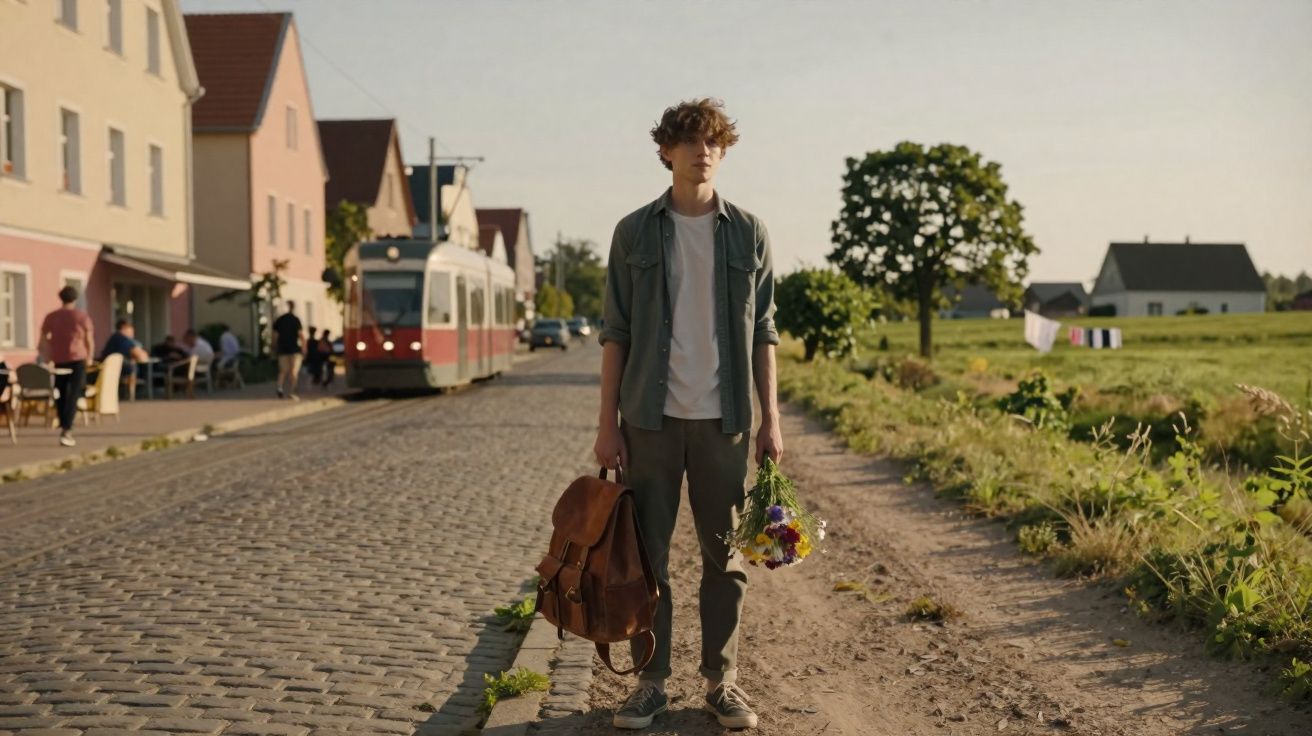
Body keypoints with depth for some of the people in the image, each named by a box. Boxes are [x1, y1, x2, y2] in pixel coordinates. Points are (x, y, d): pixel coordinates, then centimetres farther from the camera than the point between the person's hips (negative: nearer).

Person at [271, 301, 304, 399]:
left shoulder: (279, 320, 5)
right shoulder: (295, 320, -7)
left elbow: (275, 335, 6)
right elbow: (300, 334, -12)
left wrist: (275, 348, 14)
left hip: (282, 349, 4)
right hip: (294, 349, -4)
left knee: (283, 371, 12)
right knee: (294, 371, 2)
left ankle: (280, 387, -11)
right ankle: (291, 392, -4)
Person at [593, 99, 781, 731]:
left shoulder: (748, 234, 5)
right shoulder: (634, 232, 3)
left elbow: (763, 333, 7)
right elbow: (615, 334, 3)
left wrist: (771, 419, 1)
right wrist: (607, 424, -2)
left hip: (723, 418, 1)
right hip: (651, 417, 0)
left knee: (724, 555, 6)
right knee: (646, 554, 4)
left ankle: (721, 681, 18)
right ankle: (651, 682, 15)